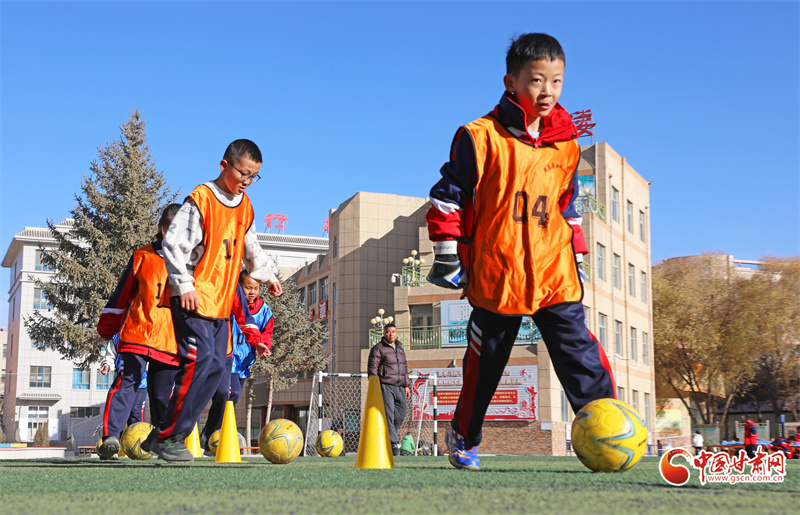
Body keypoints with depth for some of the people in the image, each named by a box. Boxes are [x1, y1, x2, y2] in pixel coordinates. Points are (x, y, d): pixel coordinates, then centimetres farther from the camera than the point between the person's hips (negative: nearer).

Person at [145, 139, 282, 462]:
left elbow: (250, 248, 29)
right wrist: (184, 285, -17)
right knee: (199, 362, -17)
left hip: (222, 302, 8)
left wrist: (267, 275, 19)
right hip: (193, 300, -8)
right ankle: (167, 438, -7)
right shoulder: (201, 199, -10)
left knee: (216, 368, 5)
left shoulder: (245, 207, 14)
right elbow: (173, 244, -14)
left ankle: (168, 435, 12)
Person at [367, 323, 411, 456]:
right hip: (385, 386, -7)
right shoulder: (378, 349, 0)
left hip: (399, 387, 7)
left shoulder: (400, 349, 21)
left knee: (402, 410, 2)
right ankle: (393, 442, -13)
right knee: (388, 414, -11)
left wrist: (407, 385, 19)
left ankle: (392, 433, 20)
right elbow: (372, 368, -5)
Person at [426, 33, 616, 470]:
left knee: (580, 354, -7)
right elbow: (449, 194, -2)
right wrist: (447, 252, -6)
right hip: (496, 274, -3)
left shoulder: (566, 145, 9)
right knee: (485, 361, 10)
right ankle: (463, 436, 31)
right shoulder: (482, 137, -7)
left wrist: (576, 256, 19)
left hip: (555, 274, 3)